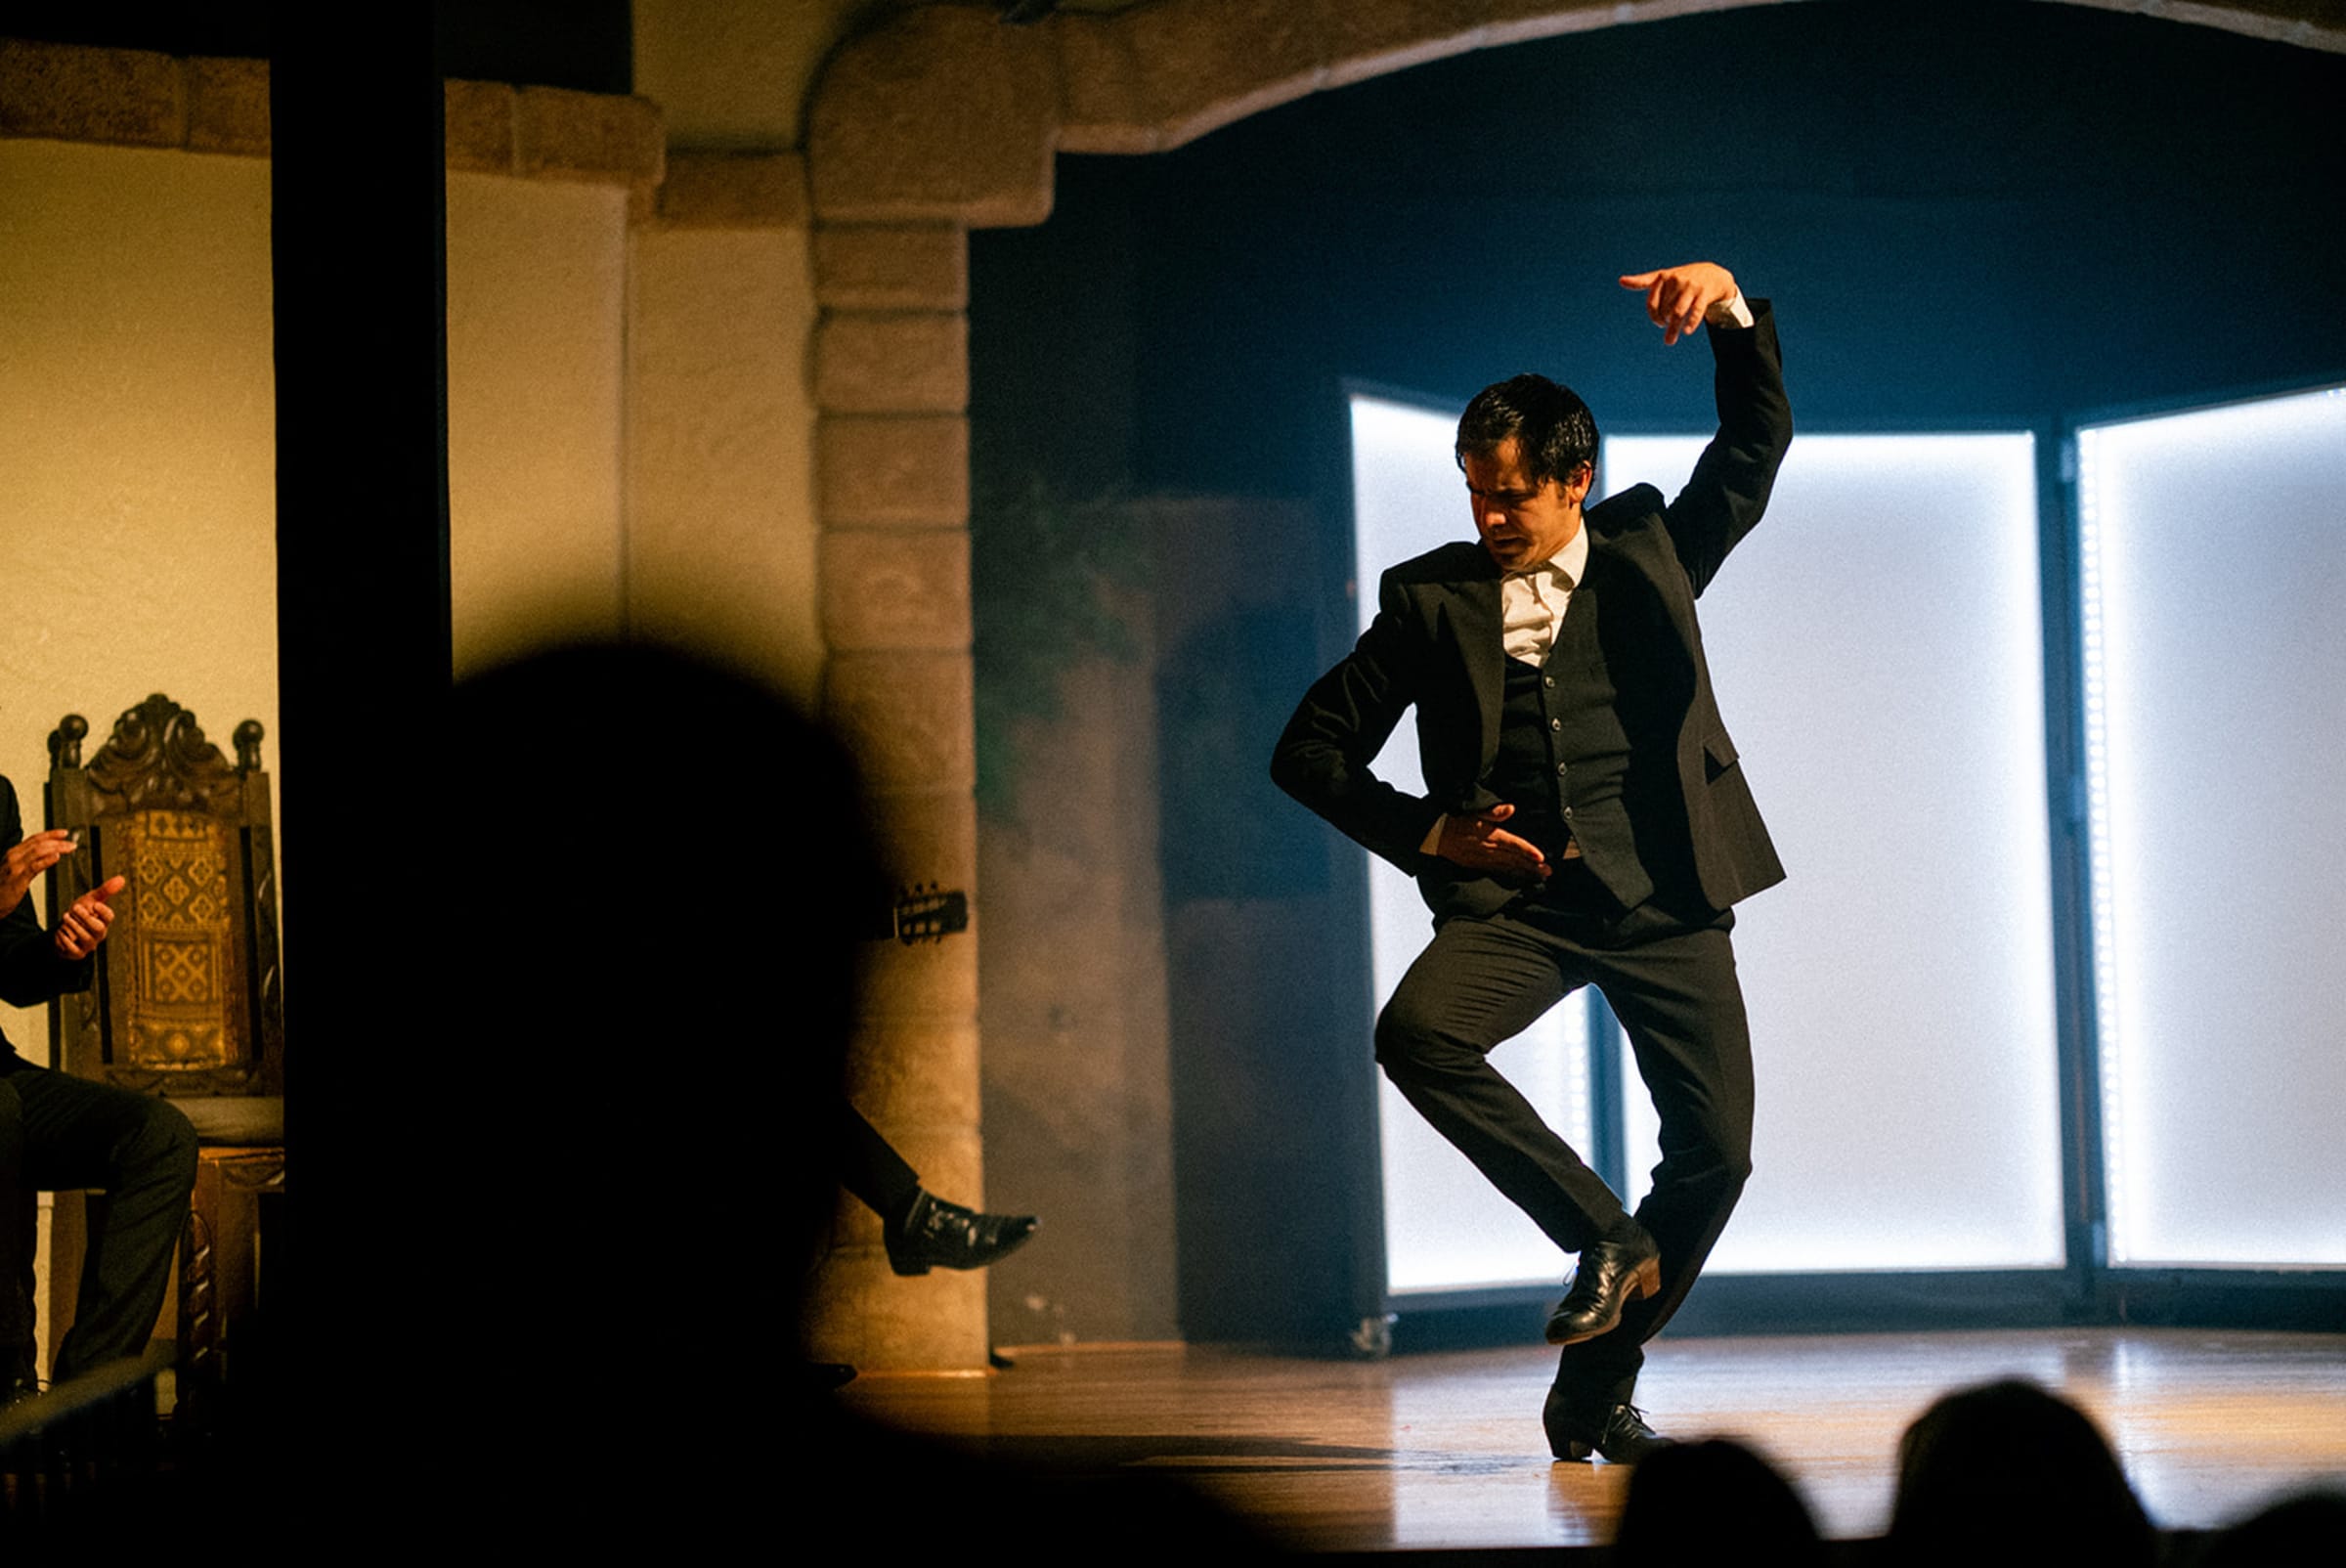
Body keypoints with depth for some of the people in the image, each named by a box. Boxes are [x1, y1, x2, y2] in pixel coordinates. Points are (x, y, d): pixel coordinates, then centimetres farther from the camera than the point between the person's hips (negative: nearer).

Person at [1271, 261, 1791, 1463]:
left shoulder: (1648, 555, 11)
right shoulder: (1430, 596, 8)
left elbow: (1756, 442, 8)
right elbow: (1310, 751, 10)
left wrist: (1731, 306, -9)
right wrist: (1426, 831, -4)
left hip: (1659, 893, 1)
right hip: (1513, 900, -1)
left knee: (1716, 1147, -6)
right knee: (1417, 1032, -31)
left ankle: (1595, 1388, 12)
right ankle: (1603, 1234, -15)